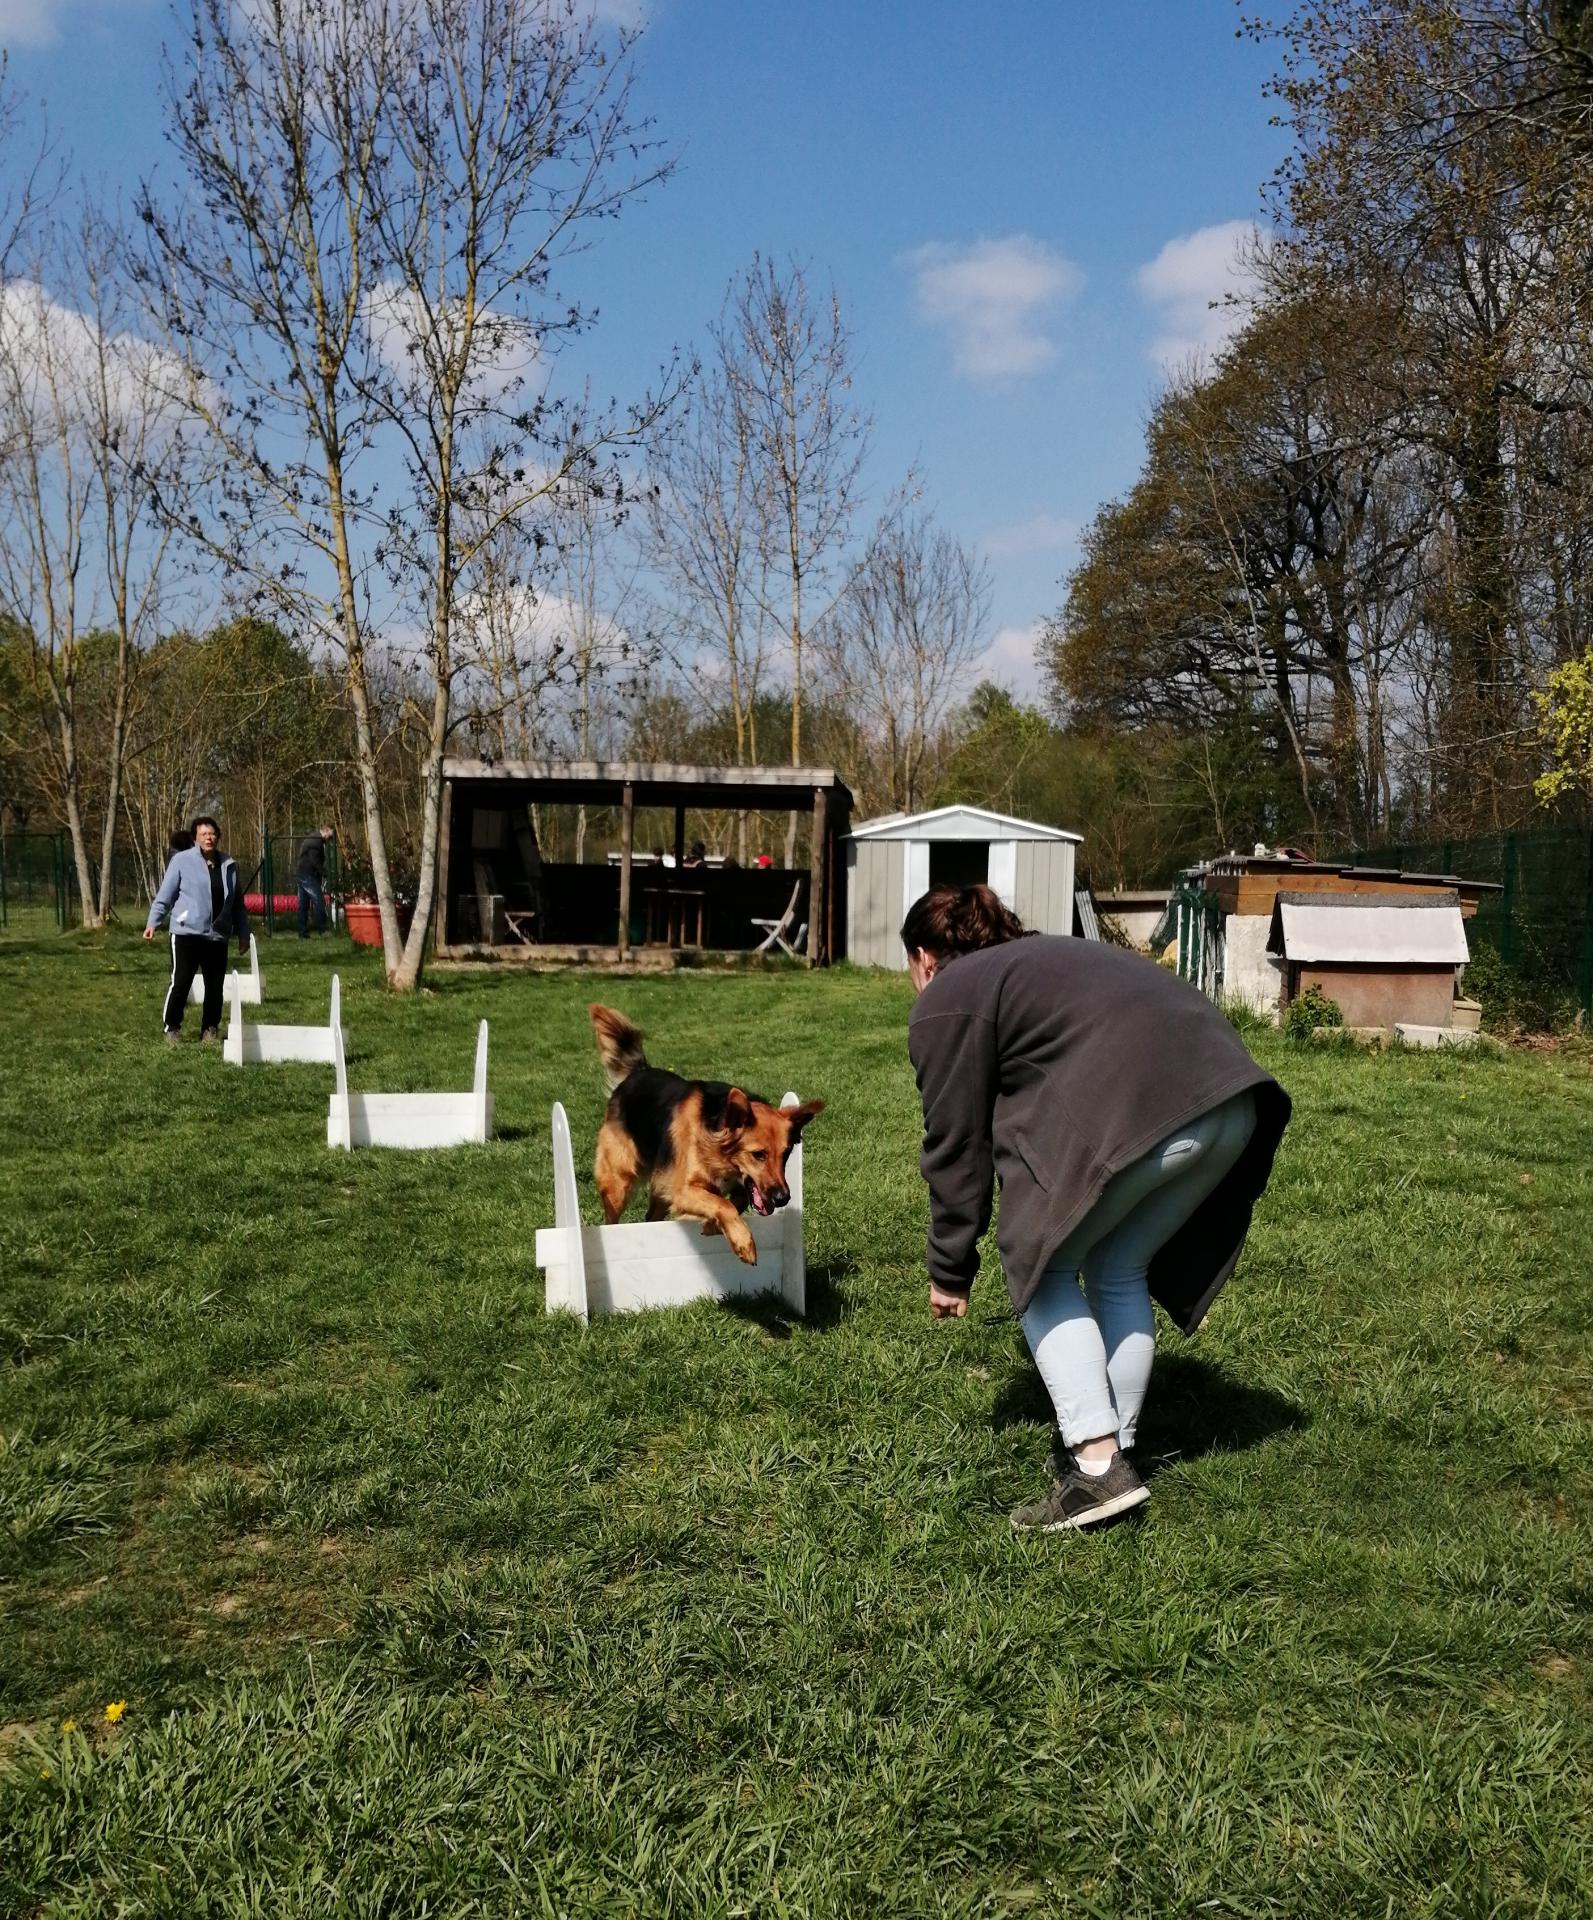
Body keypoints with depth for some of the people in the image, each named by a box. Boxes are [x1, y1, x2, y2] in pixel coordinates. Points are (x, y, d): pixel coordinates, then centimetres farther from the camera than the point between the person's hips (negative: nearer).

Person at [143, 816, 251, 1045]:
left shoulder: (229, 865, 10)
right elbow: (165, 895, -2)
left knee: (215, 986, 7)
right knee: (180, 982, -5)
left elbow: (238, 903, 16)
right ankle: (171, 1028, 9)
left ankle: (210, 1030, 19)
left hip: (217, 937, 4)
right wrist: (153, 922, -11)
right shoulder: (182, 861, -3)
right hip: (186, 934, -4)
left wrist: (243, 934, 15)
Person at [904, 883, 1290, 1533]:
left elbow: (957, 1145, 9)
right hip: (1231, 1098, 8)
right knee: (1119, 1271, 23)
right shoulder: (1040, 959, 35)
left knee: (1041, 1266, 12)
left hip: (1136, 1112, -8)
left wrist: (950, 1273, 20)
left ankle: (1097, 1466, 5)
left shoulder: (947, 1000, 11)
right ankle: (1115, 1448, 27)